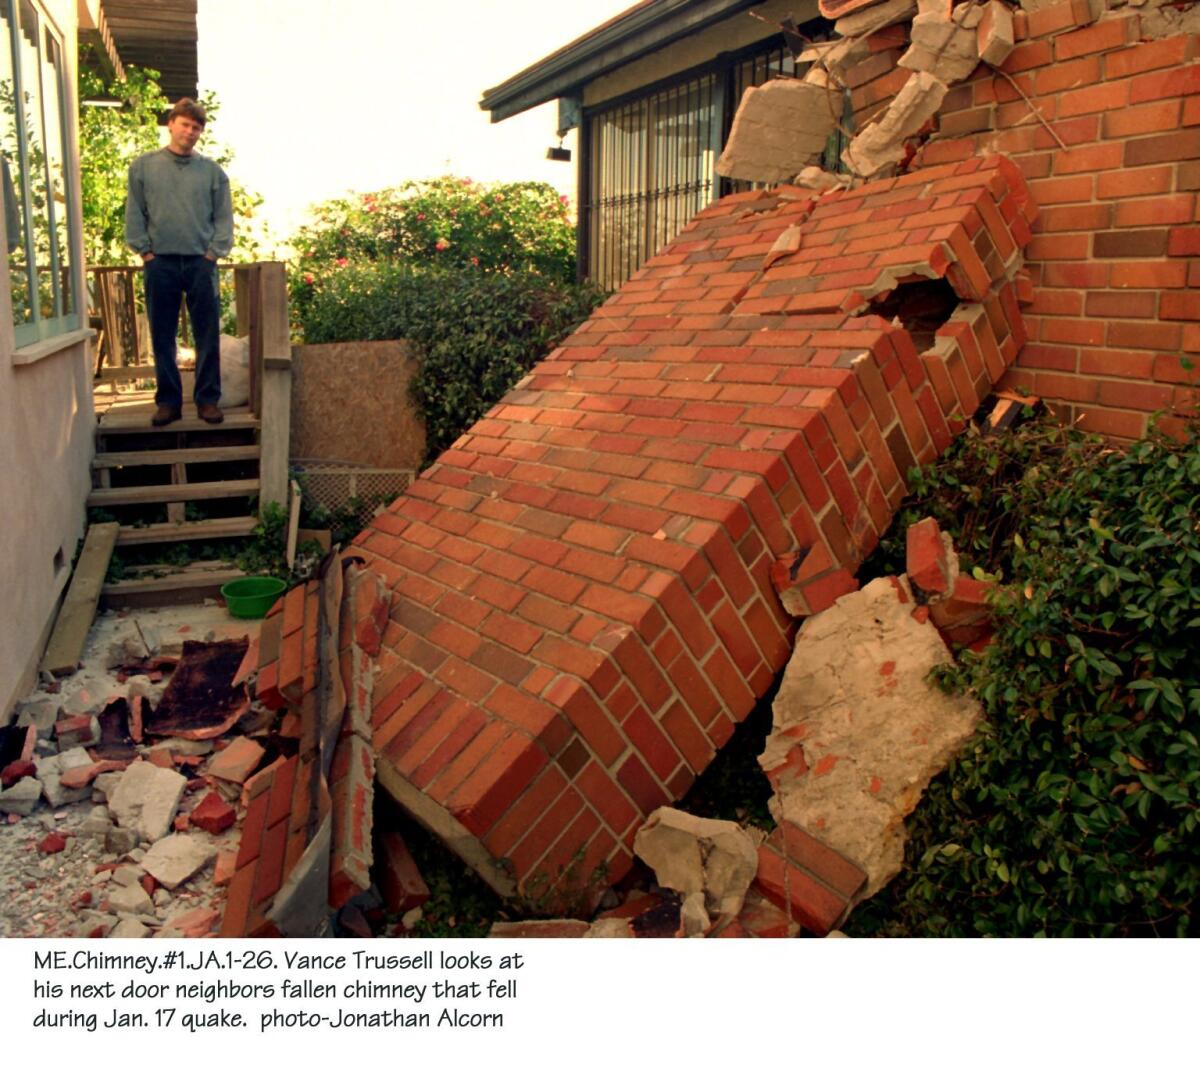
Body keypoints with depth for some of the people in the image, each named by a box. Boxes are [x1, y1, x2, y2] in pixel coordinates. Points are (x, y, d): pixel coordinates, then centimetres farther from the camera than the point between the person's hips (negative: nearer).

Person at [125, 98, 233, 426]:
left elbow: (224, 217, 5)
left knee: (208, 336, 0)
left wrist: (214, 252, -5)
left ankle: (208, 399, 8)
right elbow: (135, 215, 6)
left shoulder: (212, 171, 7)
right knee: (163, 337, 4)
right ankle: (168, 400, 11)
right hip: (160, 263, 0)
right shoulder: (144, 166, 7)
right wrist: (145, 252, -2)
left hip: (201, 263, 0)